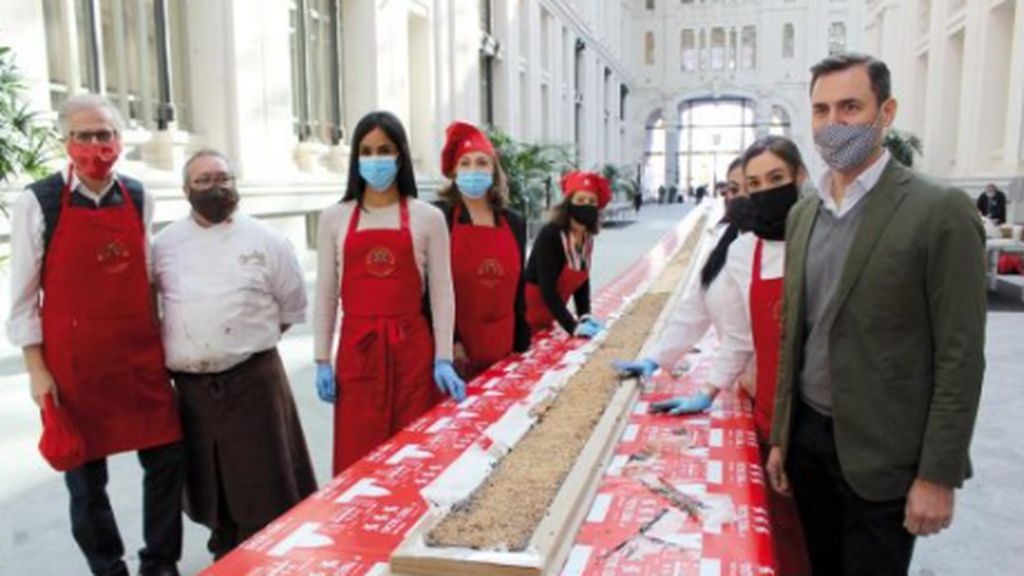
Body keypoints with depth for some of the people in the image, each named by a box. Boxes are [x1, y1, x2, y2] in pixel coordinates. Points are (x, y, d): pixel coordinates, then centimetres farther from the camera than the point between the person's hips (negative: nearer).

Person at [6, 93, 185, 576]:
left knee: (167, 458, 6)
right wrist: (37, 370, -6)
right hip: (73, 361, -3)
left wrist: (157, 345, 12)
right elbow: (23, 296, -3)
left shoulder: (139, 199, 4)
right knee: (85, 476, 9)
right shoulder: (38, 202, -6)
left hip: (141, 355, 3)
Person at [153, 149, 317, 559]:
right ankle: (227, 559, 35)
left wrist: (251, 342, 4)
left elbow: (292, 309, 4)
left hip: (253, 380, -2)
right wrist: (176, 349, 8)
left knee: (265, 486, 3)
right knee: (210, 483, 15)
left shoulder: (265, 240, -2)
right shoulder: (165, 243, 5)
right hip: (190, 384, 3)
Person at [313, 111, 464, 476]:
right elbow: (325, 295, 7)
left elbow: (442, 293, 1)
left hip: (412, 349, -1)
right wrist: (322, 361, 4)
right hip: (357, 350, 1)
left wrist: (443, 359, -5)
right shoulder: (335, 218, 6)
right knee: (358, 460, 4)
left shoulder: (427, 217, 2)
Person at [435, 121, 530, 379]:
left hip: (501, 350, 5)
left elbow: (518, 290, 13)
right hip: (455, 350, -4)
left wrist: (522, 344, 12)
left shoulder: (514, 222, 8)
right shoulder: (440, 217, -7)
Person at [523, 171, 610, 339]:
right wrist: (572, 326, -28)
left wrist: (585, 316, -6)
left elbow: (582, 281, 10)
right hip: (528, 317, -8)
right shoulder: (549, 235, -22)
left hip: (547, 319, 8)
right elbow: (547, 288, -26)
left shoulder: (587, 239, 1)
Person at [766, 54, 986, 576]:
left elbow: (959, 357, -13)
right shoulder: (803, 214, 6)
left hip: (880, 454, -5)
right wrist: (780, 437, 11)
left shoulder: (940, 212, -12)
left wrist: (938, 476, -14)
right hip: (808, 436, 6)